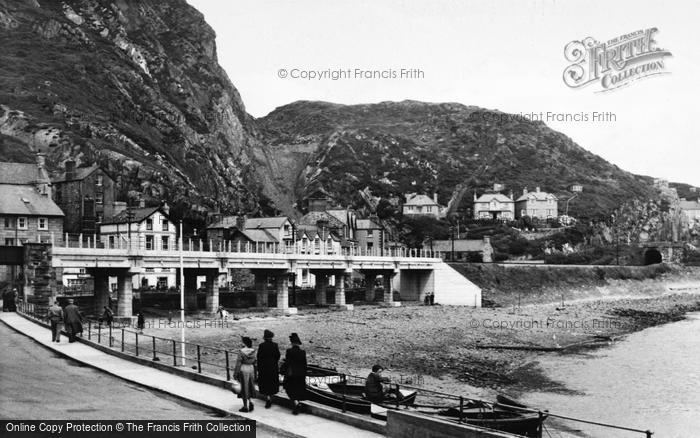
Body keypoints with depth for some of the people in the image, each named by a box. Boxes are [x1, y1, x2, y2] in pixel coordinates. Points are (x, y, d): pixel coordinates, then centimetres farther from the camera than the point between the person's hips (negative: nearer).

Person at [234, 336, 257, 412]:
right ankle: (251, 401, 6)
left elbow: (238, 363, -14)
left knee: (244, 388, 5)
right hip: (251, 369, 5)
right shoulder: (253, 351, -2)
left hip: (243, 370, -5)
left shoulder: (241, 351, -17)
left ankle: (245, 407, 12)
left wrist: (235, 374, -5)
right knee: (250, 387, 20)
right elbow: (254, 361, 7)